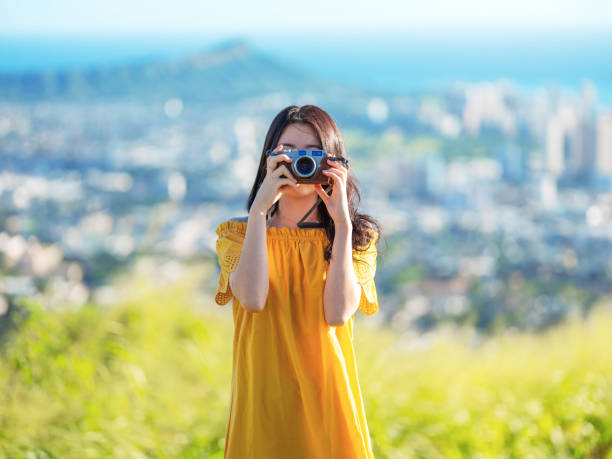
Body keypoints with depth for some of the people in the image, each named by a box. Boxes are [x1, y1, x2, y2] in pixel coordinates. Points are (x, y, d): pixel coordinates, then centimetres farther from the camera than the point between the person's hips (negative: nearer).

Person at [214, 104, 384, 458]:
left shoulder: (355, 237, 5)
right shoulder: (238, 234, 6)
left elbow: (337, 313, -13)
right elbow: (252, 299, -15)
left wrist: (342, 222, -13)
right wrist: (260, 210, -14)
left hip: (327, 399, 0)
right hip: (264, 403, 0)